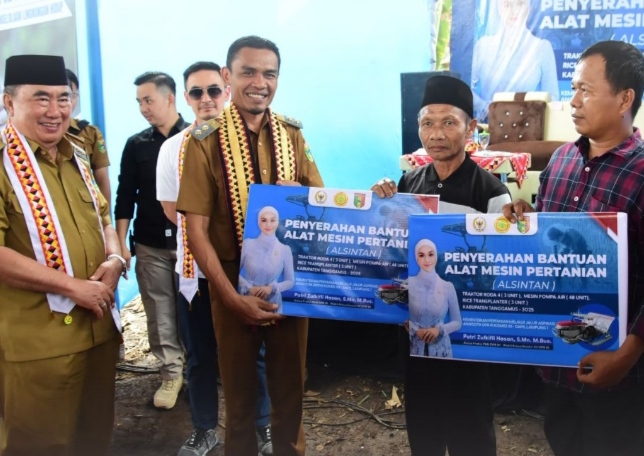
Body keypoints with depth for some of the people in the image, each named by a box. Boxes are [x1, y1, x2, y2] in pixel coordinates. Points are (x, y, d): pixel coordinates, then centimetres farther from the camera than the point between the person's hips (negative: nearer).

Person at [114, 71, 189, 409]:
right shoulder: (136, 144, 6)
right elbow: (125, 196, 7)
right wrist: (121, 243, 1)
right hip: (150, 245, 2)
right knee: (160, 312, 4)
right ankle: (171, 373, 14)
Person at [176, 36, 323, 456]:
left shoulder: (292, 134, 2)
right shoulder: (205, 141, -10)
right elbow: (196, 229, -12)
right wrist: (232, 297, -19)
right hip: (234, 284, -2)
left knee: (291, 386, 16)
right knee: (240, 390, 14)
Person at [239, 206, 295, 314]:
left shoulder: (285, 250, -6)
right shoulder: (247, 244, -5)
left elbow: (290, 281, 0)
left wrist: (272, 288, -14)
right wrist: (249, 287, -13)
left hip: (272, 303, 0)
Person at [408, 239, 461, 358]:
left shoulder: (448, 287, -3)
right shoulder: (408, 284, -7)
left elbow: (457, 322, 3)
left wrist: (439, 329, -12)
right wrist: (415, 330, -15)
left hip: (440, 348, 1)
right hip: (415, 348, -1)